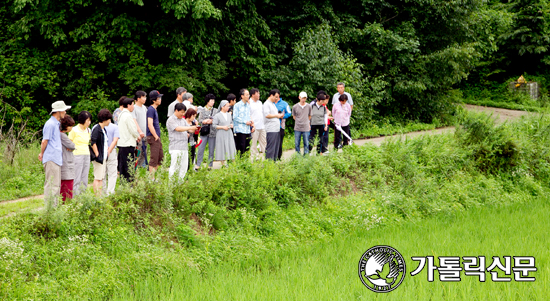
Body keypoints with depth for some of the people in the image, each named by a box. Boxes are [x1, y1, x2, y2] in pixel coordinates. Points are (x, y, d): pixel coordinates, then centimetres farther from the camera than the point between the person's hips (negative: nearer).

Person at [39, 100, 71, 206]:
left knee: (56, 185, 11)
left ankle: (54, 206, 15)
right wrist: (42, 154, 1)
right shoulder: (50, 124, -13)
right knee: (52, 185, -9)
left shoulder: (56, 124, 18)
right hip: (51, 159, -10)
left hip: (57, 159, 10)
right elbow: (44, 141, -11)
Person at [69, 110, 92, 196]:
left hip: (86, 156, 6)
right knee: (77, 180, -9)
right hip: (77, 156, -6)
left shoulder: (88, 131, 13)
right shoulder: (74, 130, -5)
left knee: (84, 181, 5)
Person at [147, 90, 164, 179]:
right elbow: (150, 125, -21)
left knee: (160, 158, 13)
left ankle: (153, 177, 19)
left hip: (157, 138, 10)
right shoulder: (151, 109, -14)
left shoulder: (154, 109, 16)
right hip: (153, 138, -10)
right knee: (154, 159, -7)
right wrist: (156, 136, -16)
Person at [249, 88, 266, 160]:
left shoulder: (260, 103, 17)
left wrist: (264, 124, 17)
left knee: (264, 142, 6)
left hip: (262, 127, 7)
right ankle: (254, 158, 1)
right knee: (253, 144, -3)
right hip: (255, 127, -7)